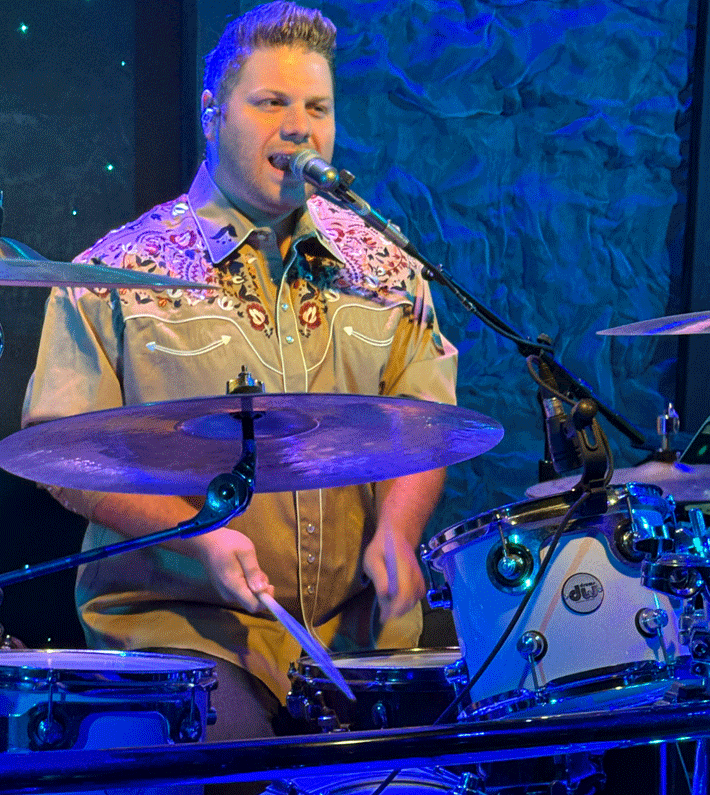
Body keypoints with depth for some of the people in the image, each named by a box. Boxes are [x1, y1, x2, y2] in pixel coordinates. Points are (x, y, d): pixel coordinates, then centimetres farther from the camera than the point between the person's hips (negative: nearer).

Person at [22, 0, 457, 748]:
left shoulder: (379, 265, 12)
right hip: (175, 615, -4)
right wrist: (199, 536, -18)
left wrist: (396, 532, -9)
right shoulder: (117, 274, -1)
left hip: (359, 620, 4)